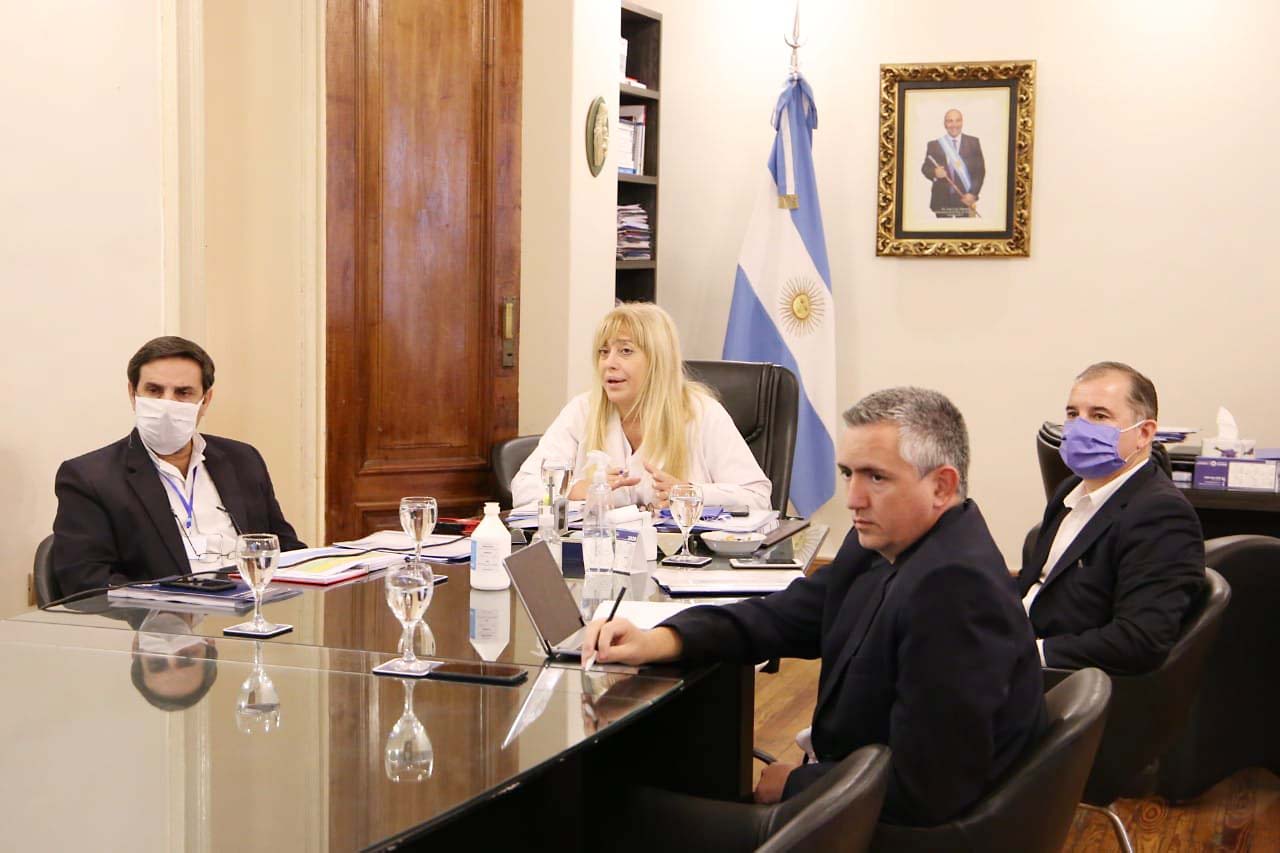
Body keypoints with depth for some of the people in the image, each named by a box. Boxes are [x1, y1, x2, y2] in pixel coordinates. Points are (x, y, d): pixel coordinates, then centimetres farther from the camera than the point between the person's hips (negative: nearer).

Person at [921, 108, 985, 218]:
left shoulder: (973, 142, 6)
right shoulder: (934, 144, 5)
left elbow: (980, 170, 4)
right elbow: (925, 168, 6)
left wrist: (973, 193, -7)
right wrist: (934, 172, -18)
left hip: (966, 198, 0)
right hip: (942, 200, 0)